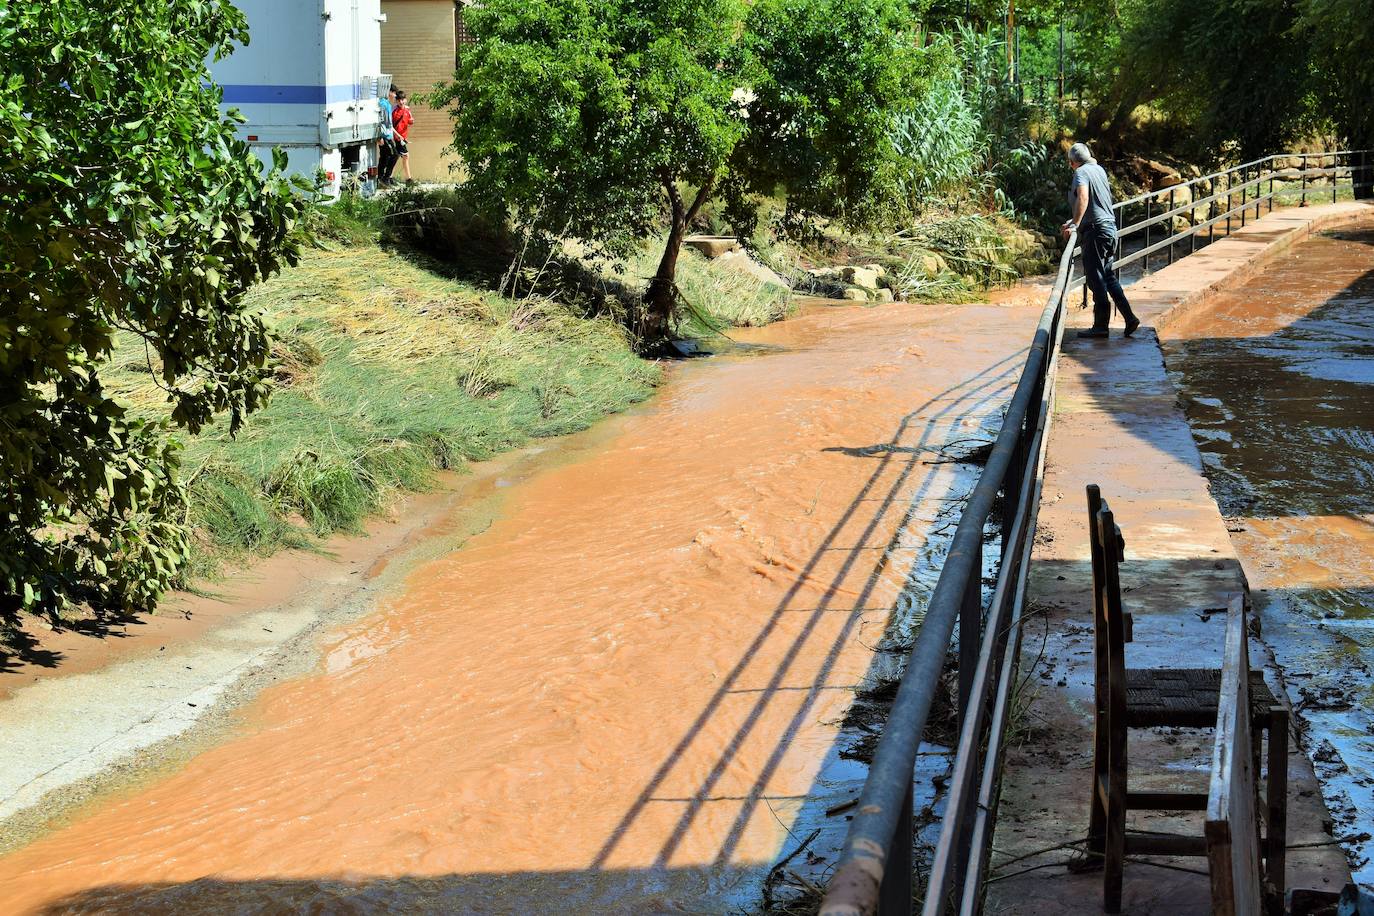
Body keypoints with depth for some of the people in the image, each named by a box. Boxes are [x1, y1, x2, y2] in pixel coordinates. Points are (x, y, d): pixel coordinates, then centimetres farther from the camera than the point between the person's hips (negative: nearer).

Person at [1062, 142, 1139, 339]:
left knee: (1096, 278, -4)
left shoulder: (1081, 172, -8)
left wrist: (1075, 224, -24)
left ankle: (1100, 325, -2)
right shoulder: (1099, 170, 16)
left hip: (1095, 230, -8)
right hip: (1110, 227, 8)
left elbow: (1083, 197, -26)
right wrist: (1076, 221, 29)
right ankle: (1130, 318, 12)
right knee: (1109, 276, 16)